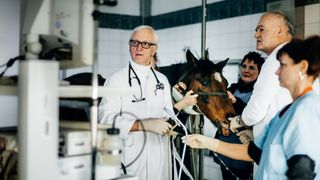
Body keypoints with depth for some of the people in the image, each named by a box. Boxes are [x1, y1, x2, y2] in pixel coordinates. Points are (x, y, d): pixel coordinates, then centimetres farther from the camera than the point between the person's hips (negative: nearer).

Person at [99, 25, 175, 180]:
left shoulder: (162, 80, 12)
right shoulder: (115, 80, -6)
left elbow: (168, 112, 15)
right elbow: (106, 118, -17)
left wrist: (170, 126, -9)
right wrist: (145, 124, -26)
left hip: (159, 155, 5)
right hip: (130, 155, -4)